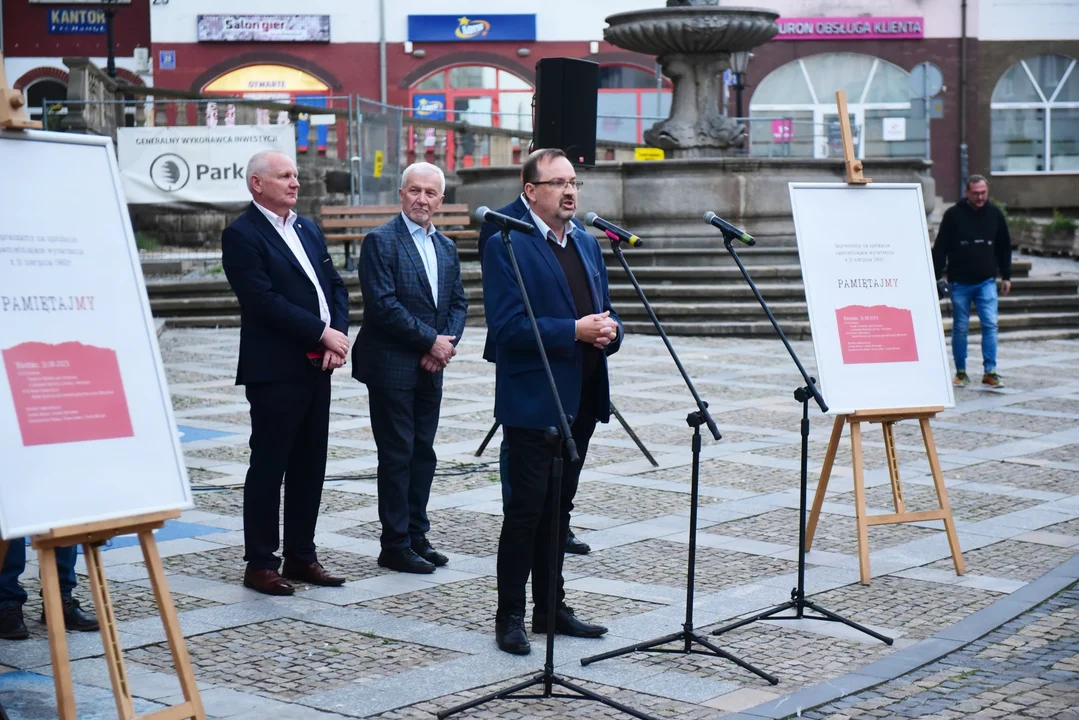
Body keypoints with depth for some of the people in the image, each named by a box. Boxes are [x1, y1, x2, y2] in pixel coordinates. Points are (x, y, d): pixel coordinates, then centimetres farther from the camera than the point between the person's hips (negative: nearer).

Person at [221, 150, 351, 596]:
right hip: (275, 370, -7)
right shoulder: (242, 235, -8)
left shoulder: (308, 229, 16)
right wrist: (322, 333, -17)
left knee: (309, 466, 12)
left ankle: (301, 555, 22)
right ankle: (260, 564, 8)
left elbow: (335, 286, 14)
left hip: (317, 367, 8)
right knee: (268, 467, 0)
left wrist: (339, 334, -4)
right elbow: (263, 299, -18)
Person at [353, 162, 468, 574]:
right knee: (397, 455, -2)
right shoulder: (381, 241, -9)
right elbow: (383, 304, -17)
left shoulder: (446, 247, 14)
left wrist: (447, 343, -5)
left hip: (430, 368, 7)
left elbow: (459, 302, 14)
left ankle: (416, 536, 20)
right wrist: (431, 341, -15)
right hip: (392, 366, -7)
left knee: (423, 452, 11)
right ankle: (395, 545, 5)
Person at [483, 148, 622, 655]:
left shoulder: (588, 244, 15)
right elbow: (508, 325, -18)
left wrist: (609, 330, -4)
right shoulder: (507, 247, -10)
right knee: (526, 508, -3)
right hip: (533, 399, -7)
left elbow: (604, 312, 20)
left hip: (581, 399, 7)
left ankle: (551, 606, 23)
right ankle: (510, 616, 6)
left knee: (559, 507, 14)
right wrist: (575, 331, -22)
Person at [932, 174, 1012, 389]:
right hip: (959, 282, -2)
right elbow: (940, 248, -4)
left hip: (987, 281, 2)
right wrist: (935, 278, -8)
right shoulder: (953, 215, -5)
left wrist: (1006, 276, 14)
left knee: (990, 325, -8)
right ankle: (961, 372, 15)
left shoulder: (995, 214, 4)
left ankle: (990, 371, -4)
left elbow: (1004, 248, 14)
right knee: (960, 328, 4)